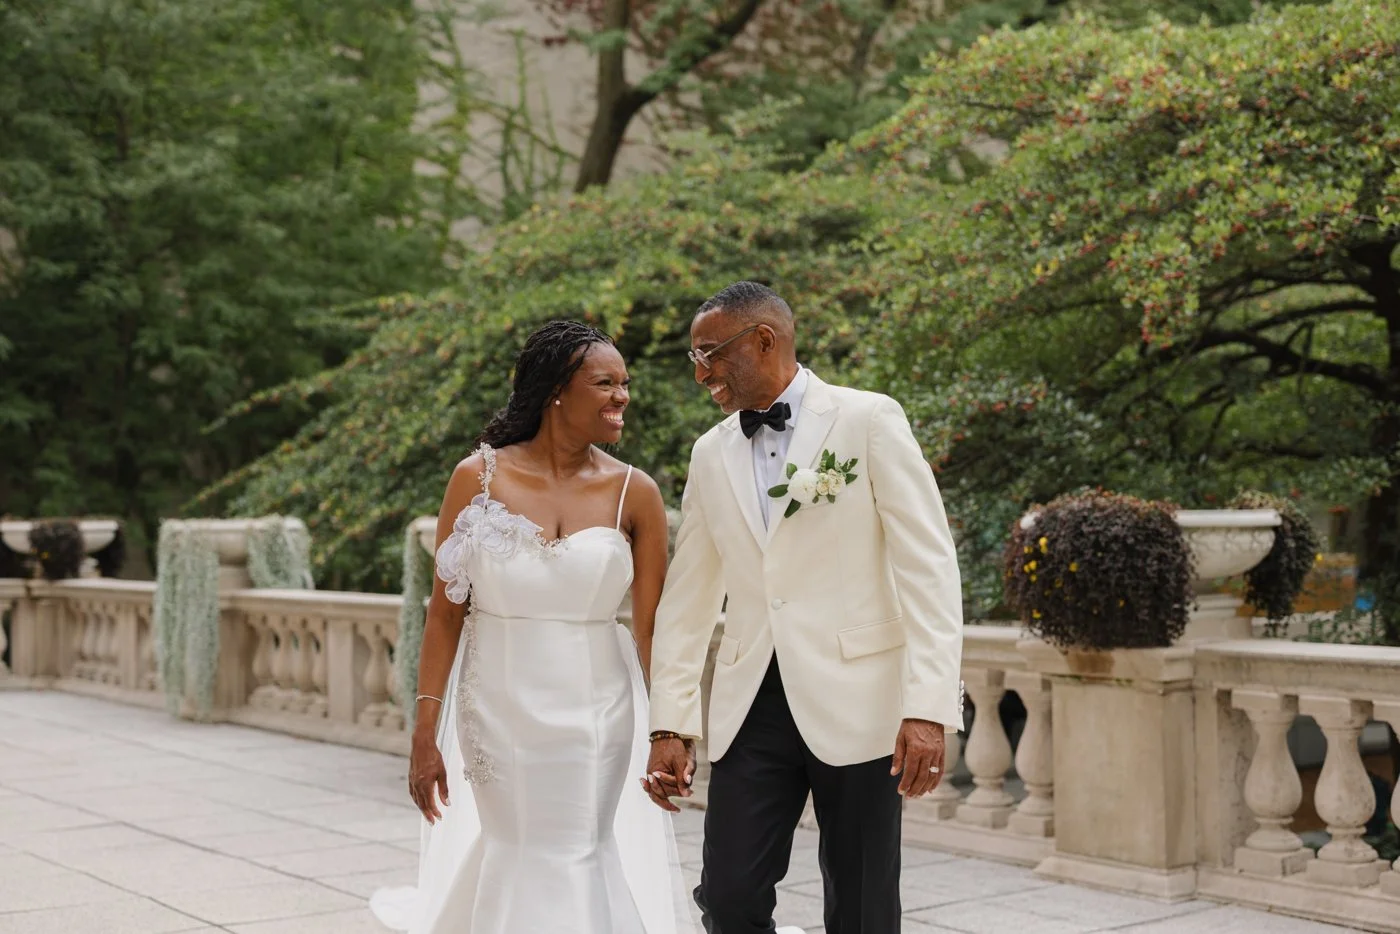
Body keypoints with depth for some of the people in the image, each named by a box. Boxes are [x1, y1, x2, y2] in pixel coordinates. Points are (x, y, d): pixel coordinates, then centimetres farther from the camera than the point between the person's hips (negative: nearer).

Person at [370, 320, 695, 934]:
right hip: (497, 710, 0)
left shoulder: (634, 492, -5)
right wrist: (425, 734, -5)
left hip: (597, 715, 0)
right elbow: (444, 611, -3)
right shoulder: (479, 477, -6)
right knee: (518, 856, 14)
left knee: (579, 858, 7)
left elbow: (650, 628, -2)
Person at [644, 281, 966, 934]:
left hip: (855, 702, -4)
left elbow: (929, 568, -8)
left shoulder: (869, 421, -3)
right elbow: (688, 598, 14)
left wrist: (929, 708, -16)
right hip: (752, 704, 4)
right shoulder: (711, 453, 12)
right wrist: (669, 726, 9)